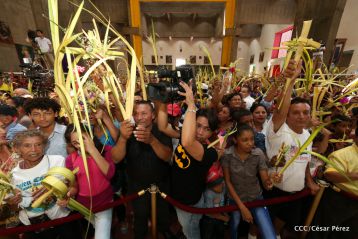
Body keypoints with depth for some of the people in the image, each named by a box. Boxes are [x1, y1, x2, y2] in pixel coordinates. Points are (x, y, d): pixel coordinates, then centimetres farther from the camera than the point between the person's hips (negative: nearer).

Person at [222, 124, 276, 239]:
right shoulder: (227, 154, -23)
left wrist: (269, 181, -40)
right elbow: (227, 181, -15)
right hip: (235, 198, 0)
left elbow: (265, 181, -17)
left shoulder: (259, 154, -19)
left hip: (256, 198, 1)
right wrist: (241, 206, -14)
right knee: (234, 226, 23)